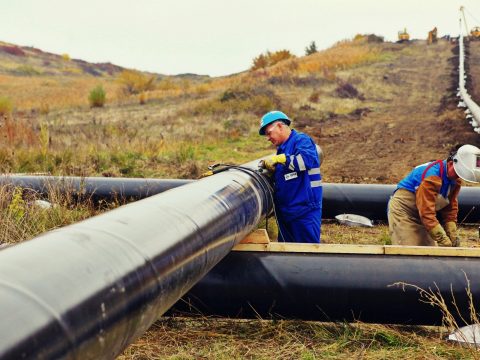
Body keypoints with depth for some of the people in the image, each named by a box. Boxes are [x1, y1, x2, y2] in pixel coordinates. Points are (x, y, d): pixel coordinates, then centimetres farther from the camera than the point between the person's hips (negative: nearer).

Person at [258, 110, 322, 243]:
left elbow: (307, 159, -28)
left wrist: (278, 159, -22)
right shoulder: (282, 148, 18)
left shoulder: (301, 139, -8)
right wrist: (273, 170, 5)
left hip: (305, 211, -9)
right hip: (285, 211, 9)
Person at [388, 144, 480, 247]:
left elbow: (451, 209, 3)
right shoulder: (432, 176, -30)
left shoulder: (456, 180, -2)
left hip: (421, 216, 9)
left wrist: (453, 236, -9)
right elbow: (426, 212, -33)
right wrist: (444, 241, -32)